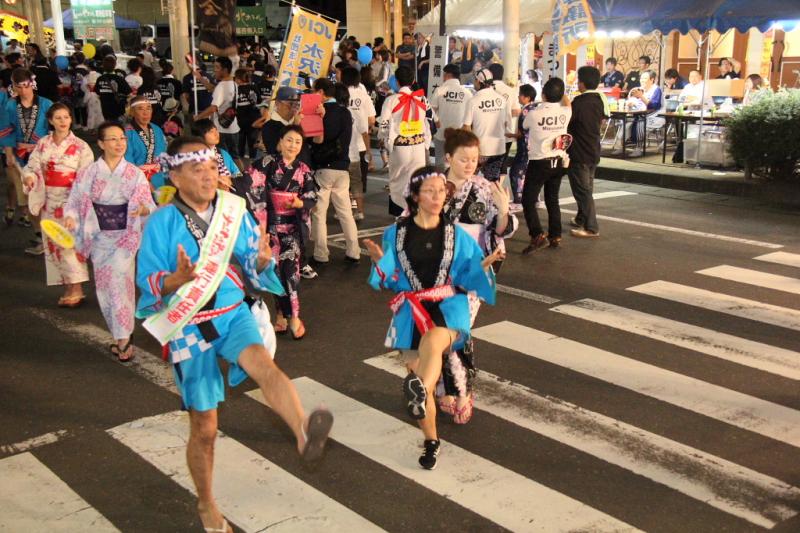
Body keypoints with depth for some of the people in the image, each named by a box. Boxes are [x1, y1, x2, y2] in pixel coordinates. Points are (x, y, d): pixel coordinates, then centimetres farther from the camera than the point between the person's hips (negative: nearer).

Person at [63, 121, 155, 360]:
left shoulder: (135, 174, -2)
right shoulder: (88, 173, -1)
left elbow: (150, 207, -1)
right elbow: (76, 203, 2)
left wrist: (143, 209, -23)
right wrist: (70, 218, -18)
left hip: (125, 238, -2)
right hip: (99, 238, 2)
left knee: (120, 284, -12)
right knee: (105, 288, 7)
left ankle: (123, 338, -2)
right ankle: (122, 336, 22)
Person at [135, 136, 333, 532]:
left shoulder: (234, 211, -1)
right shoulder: (162, 222, -9)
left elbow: (254, 267, 5)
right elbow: (148, 283, -9)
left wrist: (262, 260, -19)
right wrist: (177, 279, -31)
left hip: (233, 313, 2)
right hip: (189, 325, -1)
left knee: (263, 363, -34)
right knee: (204, 428, 8)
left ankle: (305, 432, -57)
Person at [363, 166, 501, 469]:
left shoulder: (455, 234, 7)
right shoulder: (396, 233, 5)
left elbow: (469, 277, 7)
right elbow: (390, 280, 6)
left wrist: (485, 265, -13)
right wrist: (380, 260, -13)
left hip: (448, 306, -1)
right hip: (412, 310, 1)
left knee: (433, 341, -35)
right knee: (418, 371, -1)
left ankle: (419, 389, -63)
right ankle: (431, 441, 17)